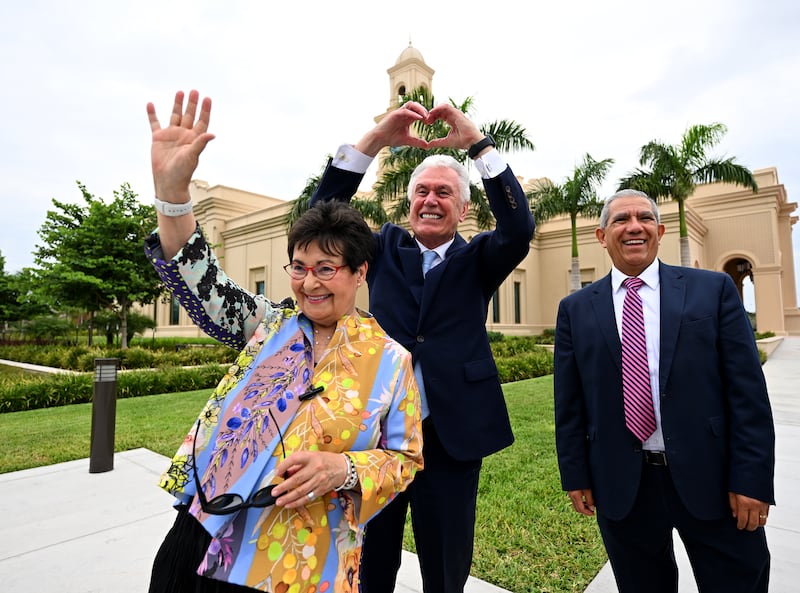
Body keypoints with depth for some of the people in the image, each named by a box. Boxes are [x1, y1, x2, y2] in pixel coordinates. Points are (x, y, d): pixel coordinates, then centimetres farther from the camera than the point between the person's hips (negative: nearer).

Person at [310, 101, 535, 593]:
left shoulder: (478, 260, 2)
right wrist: (375, 140, -15)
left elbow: (520, 229, -16)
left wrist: (477, 142, -19)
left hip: (452, 436, -1)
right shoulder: (386, 247, 6)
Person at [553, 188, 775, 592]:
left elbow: (747, 390, -3)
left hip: (710, 477, 0)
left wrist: (752, 479, -7)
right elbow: (569, 404, 2)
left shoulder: (714, 289, 0)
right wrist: (575, 476, 2)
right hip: (620, 485, 1)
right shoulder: (576, 309, 1)